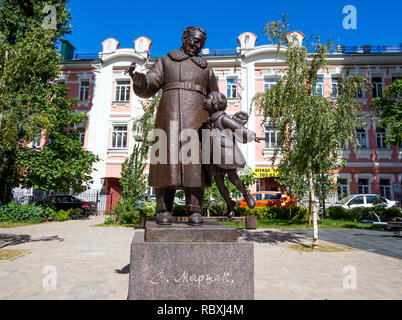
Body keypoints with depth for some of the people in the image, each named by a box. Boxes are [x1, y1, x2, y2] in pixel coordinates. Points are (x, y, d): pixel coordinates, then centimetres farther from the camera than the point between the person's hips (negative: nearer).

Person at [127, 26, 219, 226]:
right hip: (169, 116, -1)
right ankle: (164, 211, -7)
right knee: (167, 160, -11)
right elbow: (146, 88, 9)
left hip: (196, 119, 1)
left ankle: (195, 211, -9)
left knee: (195, 163, -10)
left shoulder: (206, 69, 27)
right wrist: (136, 76, -12)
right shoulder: (165, 62, 21)